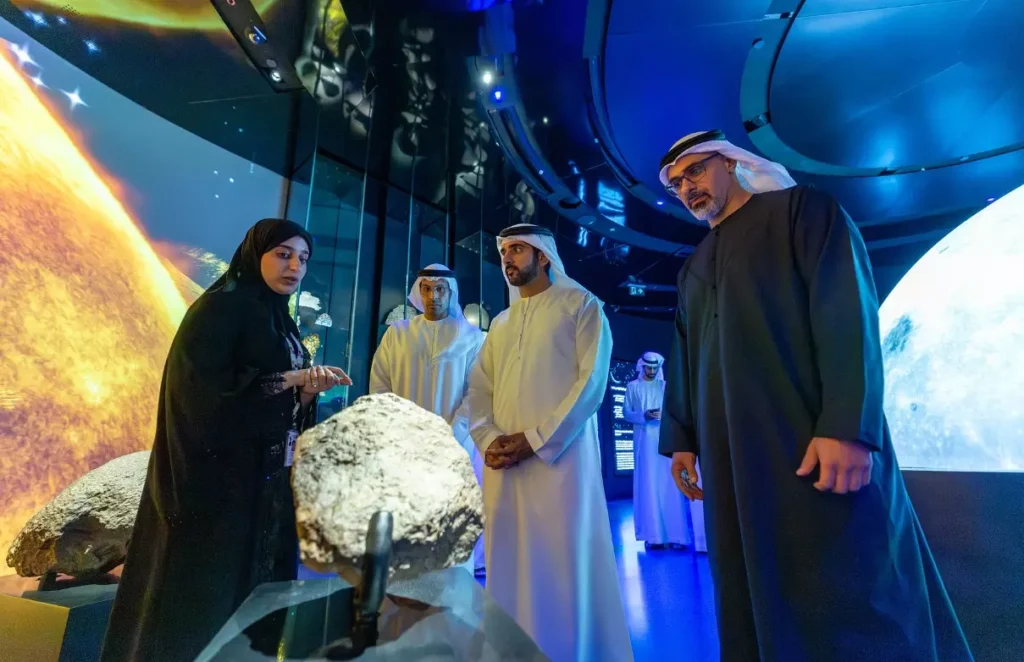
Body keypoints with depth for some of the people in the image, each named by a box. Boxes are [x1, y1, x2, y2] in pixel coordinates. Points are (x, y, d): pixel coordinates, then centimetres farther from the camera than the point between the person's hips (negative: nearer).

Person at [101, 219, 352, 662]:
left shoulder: (282, 321, 14)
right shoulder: (220, 307, -9)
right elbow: (204, 391, -20)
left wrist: (310, 389, -7)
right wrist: (290, 379, -19)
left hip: (271, 483, 8)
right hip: (221, 482, -7)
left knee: (256, 588, 14)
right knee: (210, 595, 4)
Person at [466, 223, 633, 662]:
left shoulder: (581, 304, 4)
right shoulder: (500, 322, 20)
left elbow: (592, 379, -8)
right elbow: (479, 388, 13)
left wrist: (536, 440, -14)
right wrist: (488, 440, -6)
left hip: (561, 457, -5)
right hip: (503, 462, 6)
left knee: (564, 565, 1)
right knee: (509, 564, 10)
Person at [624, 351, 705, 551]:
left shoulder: (666, 386, 15)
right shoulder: (633, 386, 10)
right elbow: (626, 412, 3)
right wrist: (643, 416, -15)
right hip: (644, 439, -1)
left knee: (670, 485, -1)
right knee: (648, 485, -3)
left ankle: (676, 535, 2)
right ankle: (652, 536, 0)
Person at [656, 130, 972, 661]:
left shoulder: (801, 210, 4)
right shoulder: (693, 269, 21)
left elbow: (847, 310, -9)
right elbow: (683, 359, 19)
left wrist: (848, 425, -19)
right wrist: (681, 437, 12)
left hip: (820, 445, -5)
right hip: (731, 463, 6)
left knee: (850, 604, 1)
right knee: (757, 601, 12)